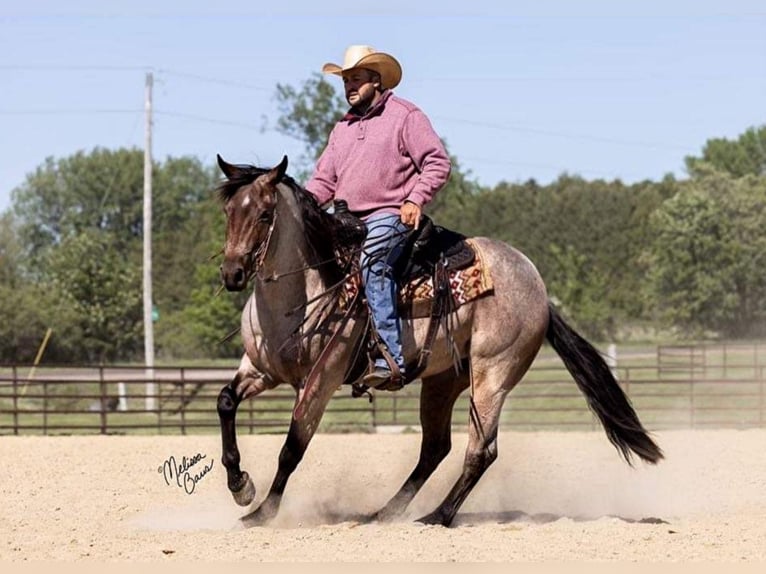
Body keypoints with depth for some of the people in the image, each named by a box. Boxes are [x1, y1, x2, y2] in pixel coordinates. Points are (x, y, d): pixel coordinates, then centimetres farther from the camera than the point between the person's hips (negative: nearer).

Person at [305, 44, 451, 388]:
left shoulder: (405, 116, 3)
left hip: (390, 217, -8)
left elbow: (438, 163, -3)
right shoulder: (342, 128, 23)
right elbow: (324, 179, 21)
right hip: (348, 220, 8)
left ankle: (392, 358, -43)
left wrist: (415, 199, -17)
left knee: (373, 260, -34)